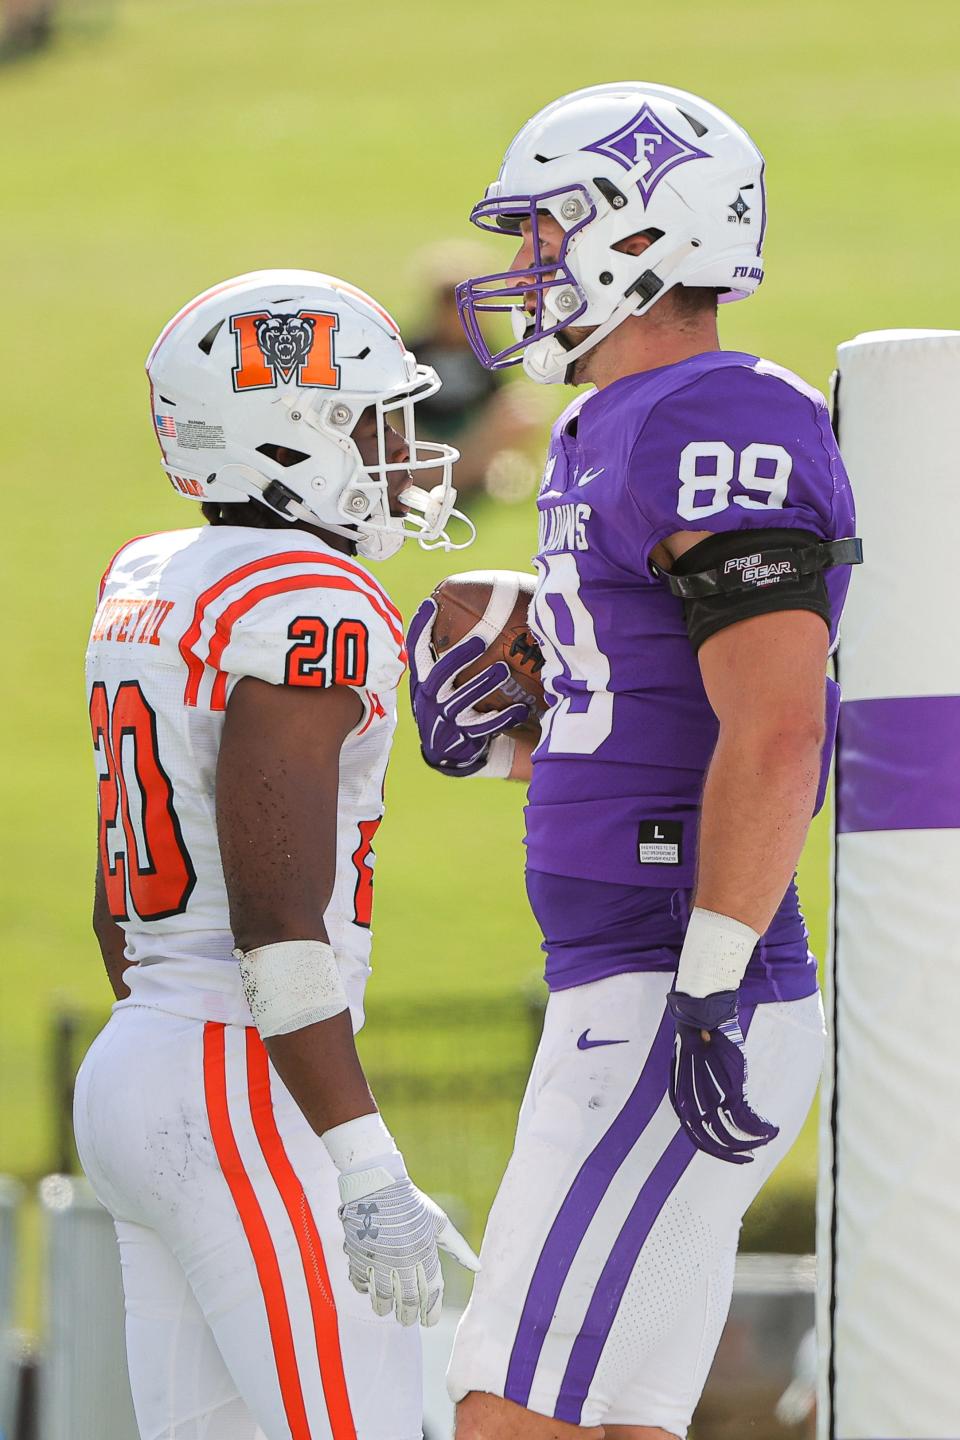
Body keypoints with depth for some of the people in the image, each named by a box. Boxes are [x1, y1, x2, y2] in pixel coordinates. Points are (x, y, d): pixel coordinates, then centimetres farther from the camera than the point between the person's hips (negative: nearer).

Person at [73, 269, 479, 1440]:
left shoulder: (149, 586, 14)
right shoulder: (307, 609, -14)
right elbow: (279, 918, -21)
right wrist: (368, 1177, -21)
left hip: (135, 1068, 10)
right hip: (258, 1102, -10)